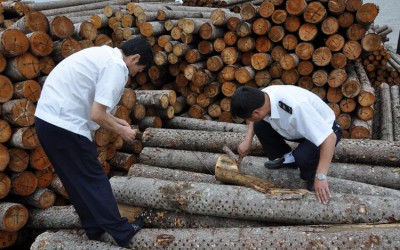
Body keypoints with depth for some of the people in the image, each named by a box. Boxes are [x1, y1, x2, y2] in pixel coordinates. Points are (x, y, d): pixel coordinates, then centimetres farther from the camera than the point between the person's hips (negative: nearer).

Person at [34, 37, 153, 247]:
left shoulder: (104, 54, 16)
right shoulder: (116, 66, -13)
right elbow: (96, 115, -18)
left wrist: (115, 120, 19)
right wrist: (120, 130, -2)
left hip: (47, 118, 9)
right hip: (64, 125, -9)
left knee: (77, 181, 17)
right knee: (94, 181, 2)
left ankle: (95, 229, 28)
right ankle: (122, 232, 14)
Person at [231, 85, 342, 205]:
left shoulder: (296, 107, -43)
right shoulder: (262, 97, -20)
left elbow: (330, 138, -40)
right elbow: (255, 119, 7)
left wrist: (320, 177, -39)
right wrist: (247, 141, -4)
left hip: (326, 131, -6)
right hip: (300, 127, 7)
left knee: (302, 156, -34)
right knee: (259, 127, -8)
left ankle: (312, 176, -1)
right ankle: (287, 158, 11)